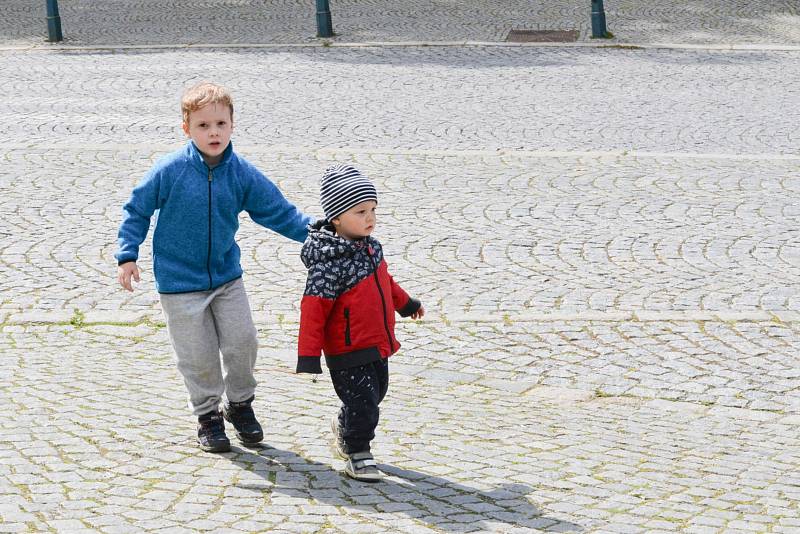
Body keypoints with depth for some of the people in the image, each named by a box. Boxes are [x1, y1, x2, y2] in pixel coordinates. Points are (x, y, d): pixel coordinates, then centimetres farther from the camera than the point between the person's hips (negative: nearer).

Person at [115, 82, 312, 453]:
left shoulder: (242, 174, -7)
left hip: (227, 276, 3)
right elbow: (137, 210, -5)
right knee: (198, 356, 1)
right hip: (180, 281, -3)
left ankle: (239, 403, 29)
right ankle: (208, 415, 22)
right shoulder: (170, 171, -16)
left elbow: (278, 212, -2)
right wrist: (127, 256, -7)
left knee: (242, 343, 4)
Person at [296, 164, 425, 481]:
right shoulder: (329, 264, -25)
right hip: (348, 353, -9)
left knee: (375, 393, 22)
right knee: (362, 403, -5)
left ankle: (343, 427, 48)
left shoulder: (370, 247, 2)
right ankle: (358, 455, 16)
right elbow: (313, 310, -24)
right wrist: (308, 356, -26)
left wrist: (406, 304, 37)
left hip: (377, 345, 9)